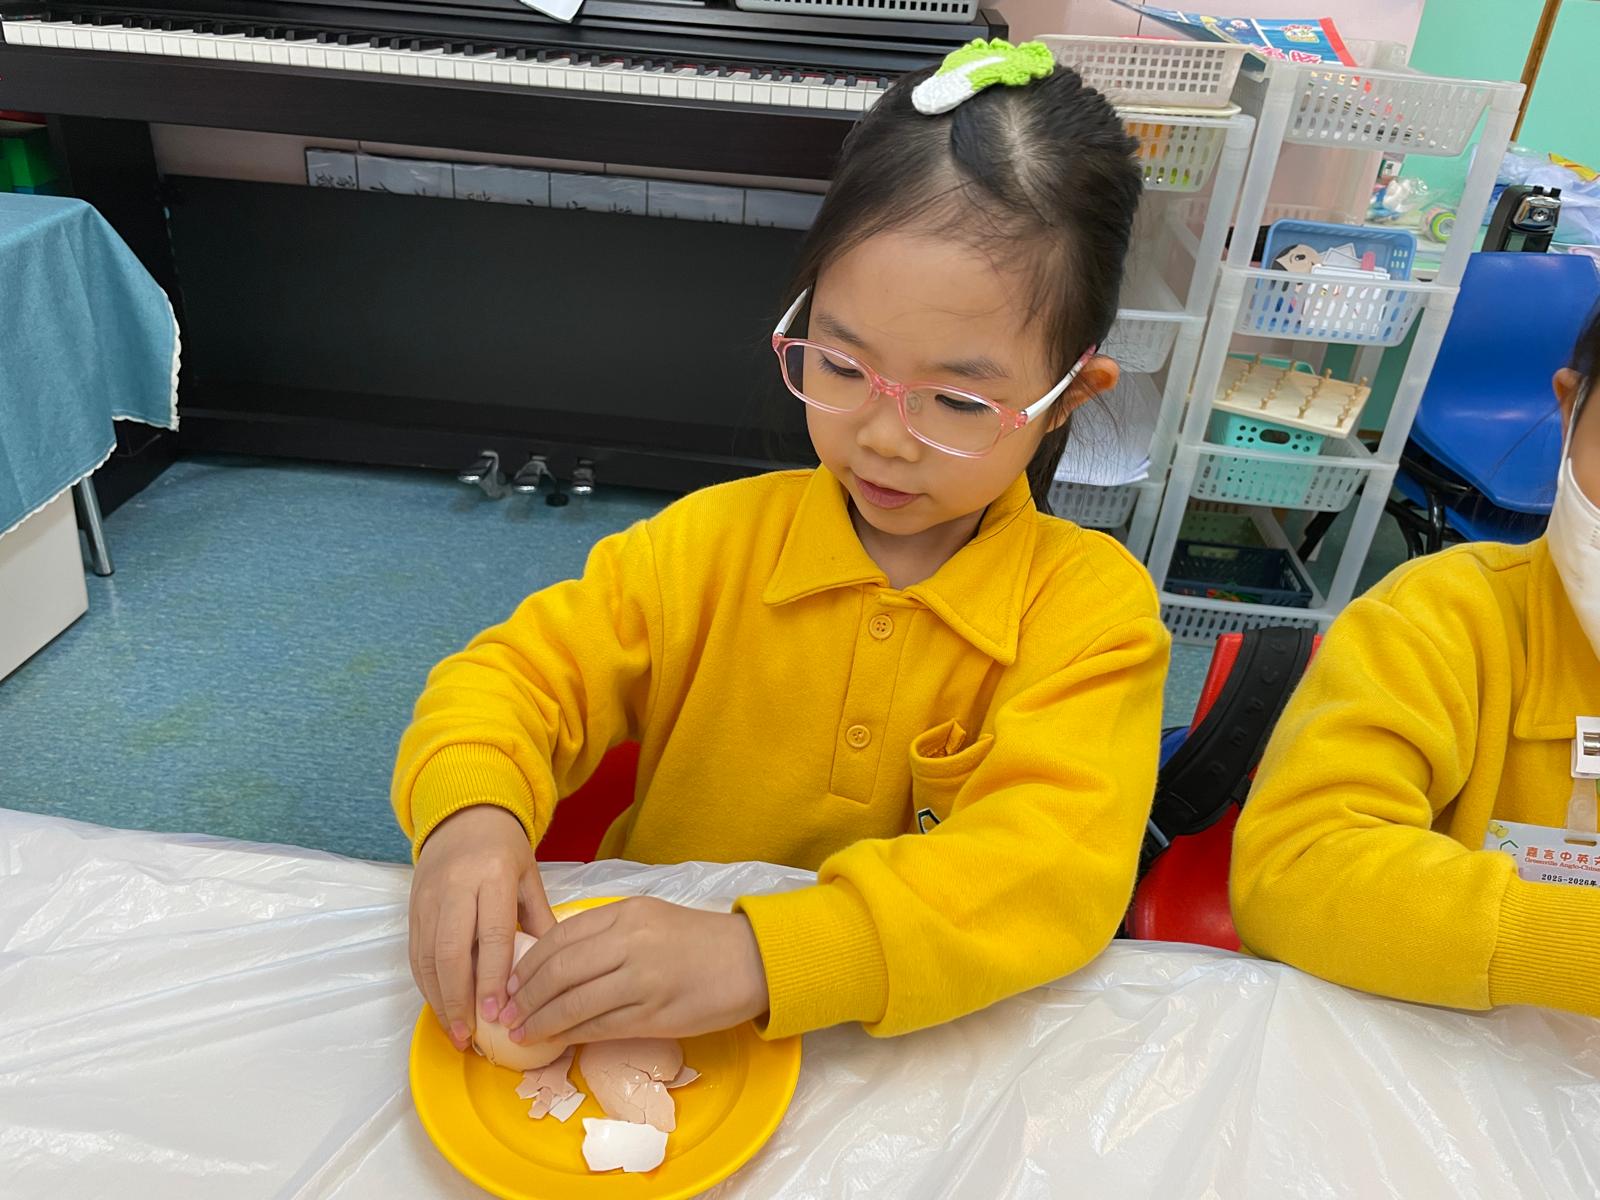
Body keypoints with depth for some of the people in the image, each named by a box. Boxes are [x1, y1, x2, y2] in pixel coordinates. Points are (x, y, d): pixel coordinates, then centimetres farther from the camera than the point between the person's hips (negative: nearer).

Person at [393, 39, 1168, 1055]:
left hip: (937, 1043, -1)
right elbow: (522, 672, -3)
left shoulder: (1091, 602, -13)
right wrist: (471, 812, -27)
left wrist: (757, 956, -39)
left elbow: (1058, 861, -26)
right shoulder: (715, 541, -4)